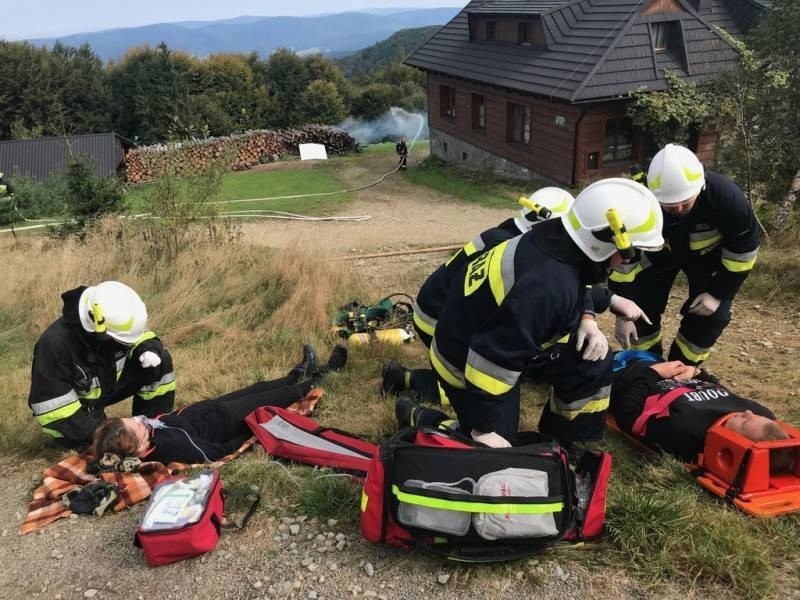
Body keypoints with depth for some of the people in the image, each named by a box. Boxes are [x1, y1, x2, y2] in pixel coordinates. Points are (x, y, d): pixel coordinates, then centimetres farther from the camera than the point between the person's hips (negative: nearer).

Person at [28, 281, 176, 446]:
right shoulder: (55, 343, -35)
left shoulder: (115, 321, -21)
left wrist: (149, 350, -26)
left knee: (161, 362, -14)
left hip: (109, 385, 4)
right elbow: (50, 405, -32)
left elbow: (139, 336, 0)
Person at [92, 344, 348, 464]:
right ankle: (311, 382, 40)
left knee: (257, 389, 23)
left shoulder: (143, 430, -22)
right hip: (224, 421, -7)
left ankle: (301, 373, 49)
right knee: (271, 399, 12)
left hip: (201, 410, 7)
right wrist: (251, 436, -18)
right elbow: (216, 453, -28)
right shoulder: (170, 447, -40)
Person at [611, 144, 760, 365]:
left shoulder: (726, 195, -38)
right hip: (659, 253, 0)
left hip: (708, 254, 0)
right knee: (641, 307, -5)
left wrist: (718, 293, -20)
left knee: (713, 315, -6)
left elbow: (743, 248, -21)